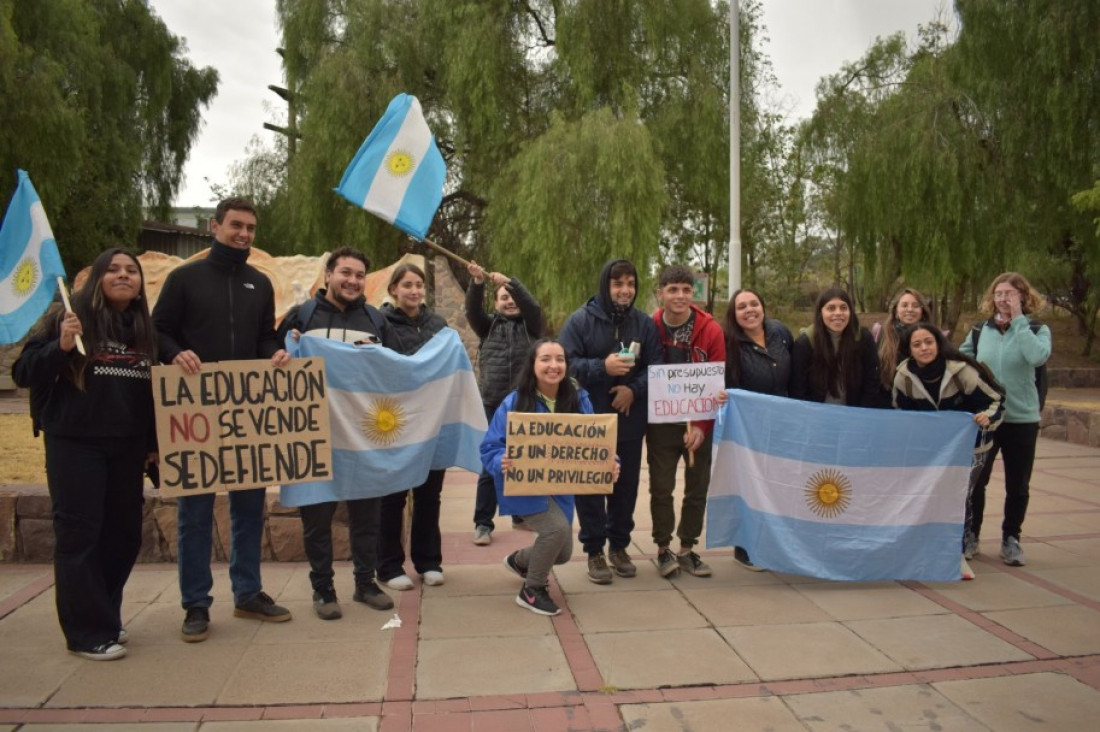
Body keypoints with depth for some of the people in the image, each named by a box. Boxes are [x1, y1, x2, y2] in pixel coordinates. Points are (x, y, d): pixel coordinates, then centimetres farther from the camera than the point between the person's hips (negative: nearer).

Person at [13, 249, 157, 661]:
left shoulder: (145, 328, 9)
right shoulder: (69, 317, -4)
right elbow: (24, 373, -5)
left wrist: (154, 443, 12)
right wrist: (60, 347, -22)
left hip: (128, 447, 5)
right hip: (74, 443, -5)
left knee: (124, 533, 10)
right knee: (79, 535, -1)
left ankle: (104, 616, 27)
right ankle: (87, 632, 7)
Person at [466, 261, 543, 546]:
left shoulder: (529, 325, 9)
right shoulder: (488, 325, 11)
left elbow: (532, 305, -10)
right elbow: (472, 310, -7)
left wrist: (509, 282, -24)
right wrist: (477, 283, -25)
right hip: (492, 406, 0)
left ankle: (522, 515, 25)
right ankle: (483, 523, 5)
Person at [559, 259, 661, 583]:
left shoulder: (644, 323, 3)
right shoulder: (581, 320, -6)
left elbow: (656, 368, 1)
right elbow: (565, 363, -12)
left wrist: (634, 389, -16)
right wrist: (602, 367, -24)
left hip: (630, 420, 3)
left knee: (626, 486, 13)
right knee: (591, 487, 4)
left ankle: (619, 545, 29)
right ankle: (594, 551, 17)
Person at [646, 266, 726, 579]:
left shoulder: (710, 329, -7)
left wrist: (702, 425, -14)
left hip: (699, 424, 1)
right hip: (660, 423, -1)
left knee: (698, 487, 8)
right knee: (661, 487, 4)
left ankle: (687, 549, 23)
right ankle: (663, 549, 18)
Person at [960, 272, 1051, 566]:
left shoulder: (1037, 329, -3)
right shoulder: (980, 330, 3)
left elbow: (1038, 357, -24)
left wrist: (1018, 321, -19)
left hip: (1022, 419, -1)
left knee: (1017, 486, 8)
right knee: (975, 480, 7)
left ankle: (1011, 539, 22)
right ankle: (971, 535, 21)